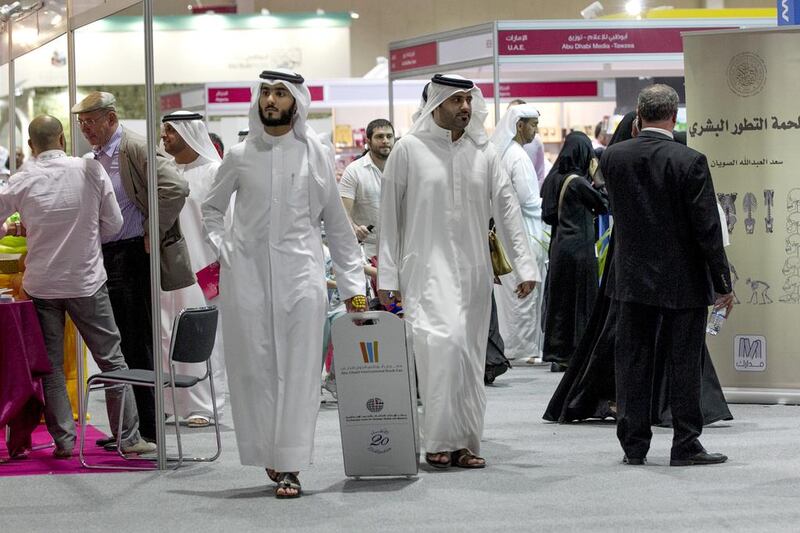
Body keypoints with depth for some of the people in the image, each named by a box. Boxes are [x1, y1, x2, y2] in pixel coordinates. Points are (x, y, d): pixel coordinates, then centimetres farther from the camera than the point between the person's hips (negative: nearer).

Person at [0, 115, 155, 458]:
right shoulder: (90, 171, -7)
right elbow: (113, 224, -1)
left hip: (42, 284, 1)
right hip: (87, 281, 0)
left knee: (50, 365, 9)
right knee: (111, 359, 6)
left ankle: (63, 440, 6)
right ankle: (128, 437, 6)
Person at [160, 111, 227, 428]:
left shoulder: (213, 172, -4)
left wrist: (220, 264, -11)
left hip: (201, 270, -5)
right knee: (166, 335, 4)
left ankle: (204, 406, 2)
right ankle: (171, 403, 10)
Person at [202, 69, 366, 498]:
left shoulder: (314, 154, 4)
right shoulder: (240, 156, 7)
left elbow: (336, 222, 7)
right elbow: (210, 209, 20)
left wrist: (352, 284, 4)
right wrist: (222, 250, 3)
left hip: (299, 273, -1)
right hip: (246, 274, 1)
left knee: (297, 370, -5)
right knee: (254, 367, 2)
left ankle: (289, 466, -4)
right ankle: (268, 455, 13)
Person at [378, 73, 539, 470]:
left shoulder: (483, 152, 8)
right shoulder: (409, 150, -2)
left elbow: (506, 208, 8)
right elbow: (390, 216, 1)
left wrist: (524, 266, 1)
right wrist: (387, 277, -2)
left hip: (474, 271, 4)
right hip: (427, 268, -4)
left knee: (471, 357, 5)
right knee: (442, 342, -21)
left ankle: (465, 443, 13)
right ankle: (439, 441, -12)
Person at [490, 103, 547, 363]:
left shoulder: (498, 152, 11)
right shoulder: (518, 156, -16)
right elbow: (526, 198, -19)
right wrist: (543, 204, 0)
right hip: (521, 232, -9)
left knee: (506, 291, 12)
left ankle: (507, 345, 18)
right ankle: (524, 348, 2)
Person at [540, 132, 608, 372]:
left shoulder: (554, 178, 5)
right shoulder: (579, 182, -15)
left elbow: (548, 215, 10)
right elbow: (604, 204, -6)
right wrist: (596, 177, 2)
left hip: (558, 245, 7)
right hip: (580, 248, -7)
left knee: (558, 299, 11)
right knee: (580, 299, 1)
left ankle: (557, 355, 14)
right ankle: (575, 355, 3)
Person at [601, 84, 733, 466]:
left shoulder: (612, 157, -3)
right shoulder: (690, 162, -15)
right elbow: (708, 229, -13)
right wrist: (722, 284, -5)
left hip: (632, 278, 3)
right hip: (682, 281, -3)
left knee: (633, 362, 9)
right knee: (684, 363, 4)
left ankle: (633, 445, 12)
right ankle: (685, 446, 7)